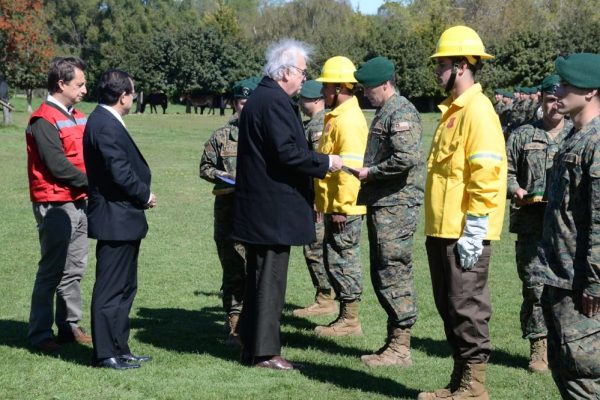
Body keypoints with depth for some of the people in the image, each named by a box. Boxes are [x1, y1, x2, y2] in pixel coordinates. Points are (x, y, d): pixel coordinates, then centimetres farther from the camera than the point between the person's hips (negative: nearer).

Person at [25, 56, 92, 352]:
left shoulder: (76, 117, 15)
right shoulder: (44, 120, -13)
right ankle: (40, 333, 5)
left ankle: (69, 325, 23)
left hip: (78, 202, 8)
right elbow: (57, 165, -18)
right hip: (55, 205, -8)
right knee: (51, 270, -3)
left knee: (74, 269, 13)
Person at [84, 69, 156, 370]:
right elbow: (120, 172, -23)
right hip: (115, 219, -11)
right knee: (110, 290, -4)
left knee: (124, 288, 17)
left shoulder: (106, 122, 13)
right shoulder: (105, 125, -19)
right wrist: (145, 196, -9)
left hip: (121, 218, 11)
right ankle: (105, 354, 3)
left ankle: (118, 348, 26)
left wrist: (142, 194, 7)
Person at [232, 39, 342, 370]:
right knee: (270, 279, -3)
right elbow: (287, 152, -24)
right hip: (274, 209, -10)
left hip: (256, 207, 10)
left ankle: (251, 345, 24)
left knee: (259, 278, 16)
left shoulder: (260, 98, 15)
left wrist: (319, 163, 19)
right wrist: (326, 162, -12)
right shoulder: (275, 102, -17)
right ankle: (263, 352, 3)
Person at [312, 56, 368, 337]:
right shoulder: (339, 117, 17)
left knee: (342, 259, -5)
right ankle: (347, 317, 21)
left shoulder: (348, 120, -16)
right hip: (335, 205, 10)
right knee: (340, 260, 14)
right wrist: (325, 203, 23)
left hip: (344, 208, -10)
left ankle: (350, 319, 2)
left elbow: (350, 168, -23)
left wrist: (341, 207, -23)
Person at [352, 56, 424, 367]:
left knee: (394, 274, -8)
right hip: (381, 205, 11)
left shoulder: (401, 113, -13)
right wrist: (366, 173, 12)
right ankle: (394, 340, 20)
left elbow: (406, 159, -24)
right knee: (382, 275, 13)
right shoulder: (384, 112, 19)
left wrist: (370, 172, -14)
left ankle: (400, 347, -4)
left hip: (396, 206, -11)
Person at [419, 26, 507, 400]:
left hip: (464, 232, -10)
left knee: (467, 307, -4)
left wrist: (473, 232, -21)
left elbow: (486, 175, -19)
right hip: (443, 229, 10)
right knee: (449, 306, 13)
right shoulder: (453, 109, 18)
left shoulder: (478, 110, -13)